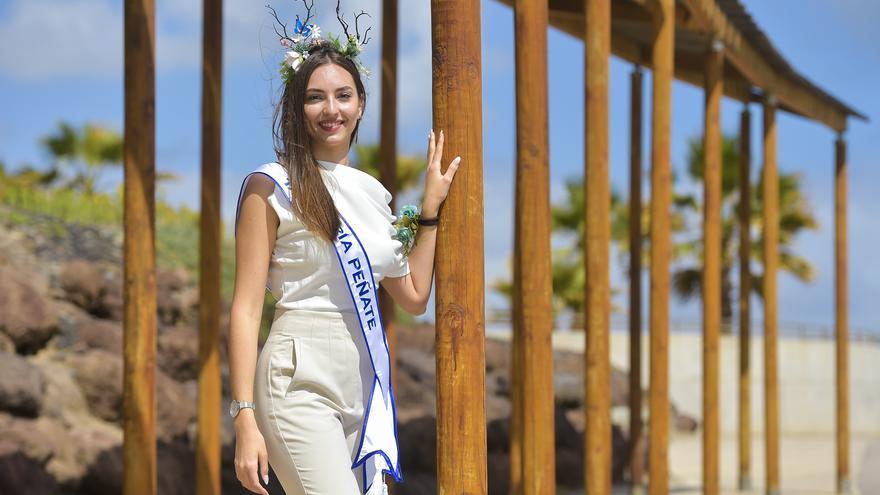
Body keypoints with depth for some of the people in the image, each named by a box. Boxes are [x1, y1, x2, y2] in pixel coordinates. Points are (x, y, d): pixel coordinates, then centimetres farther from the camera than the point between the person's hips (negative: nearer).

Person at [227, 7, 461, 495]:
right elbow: (245, 309, -6)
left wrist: (430, 207, 20)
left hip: (364, 384, 6)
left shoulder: (372, 193, 16)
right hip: (301, 381, -6)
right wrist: (245, 420, -14)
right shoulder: (271, 187, -2)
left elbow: (413, 296, 21)